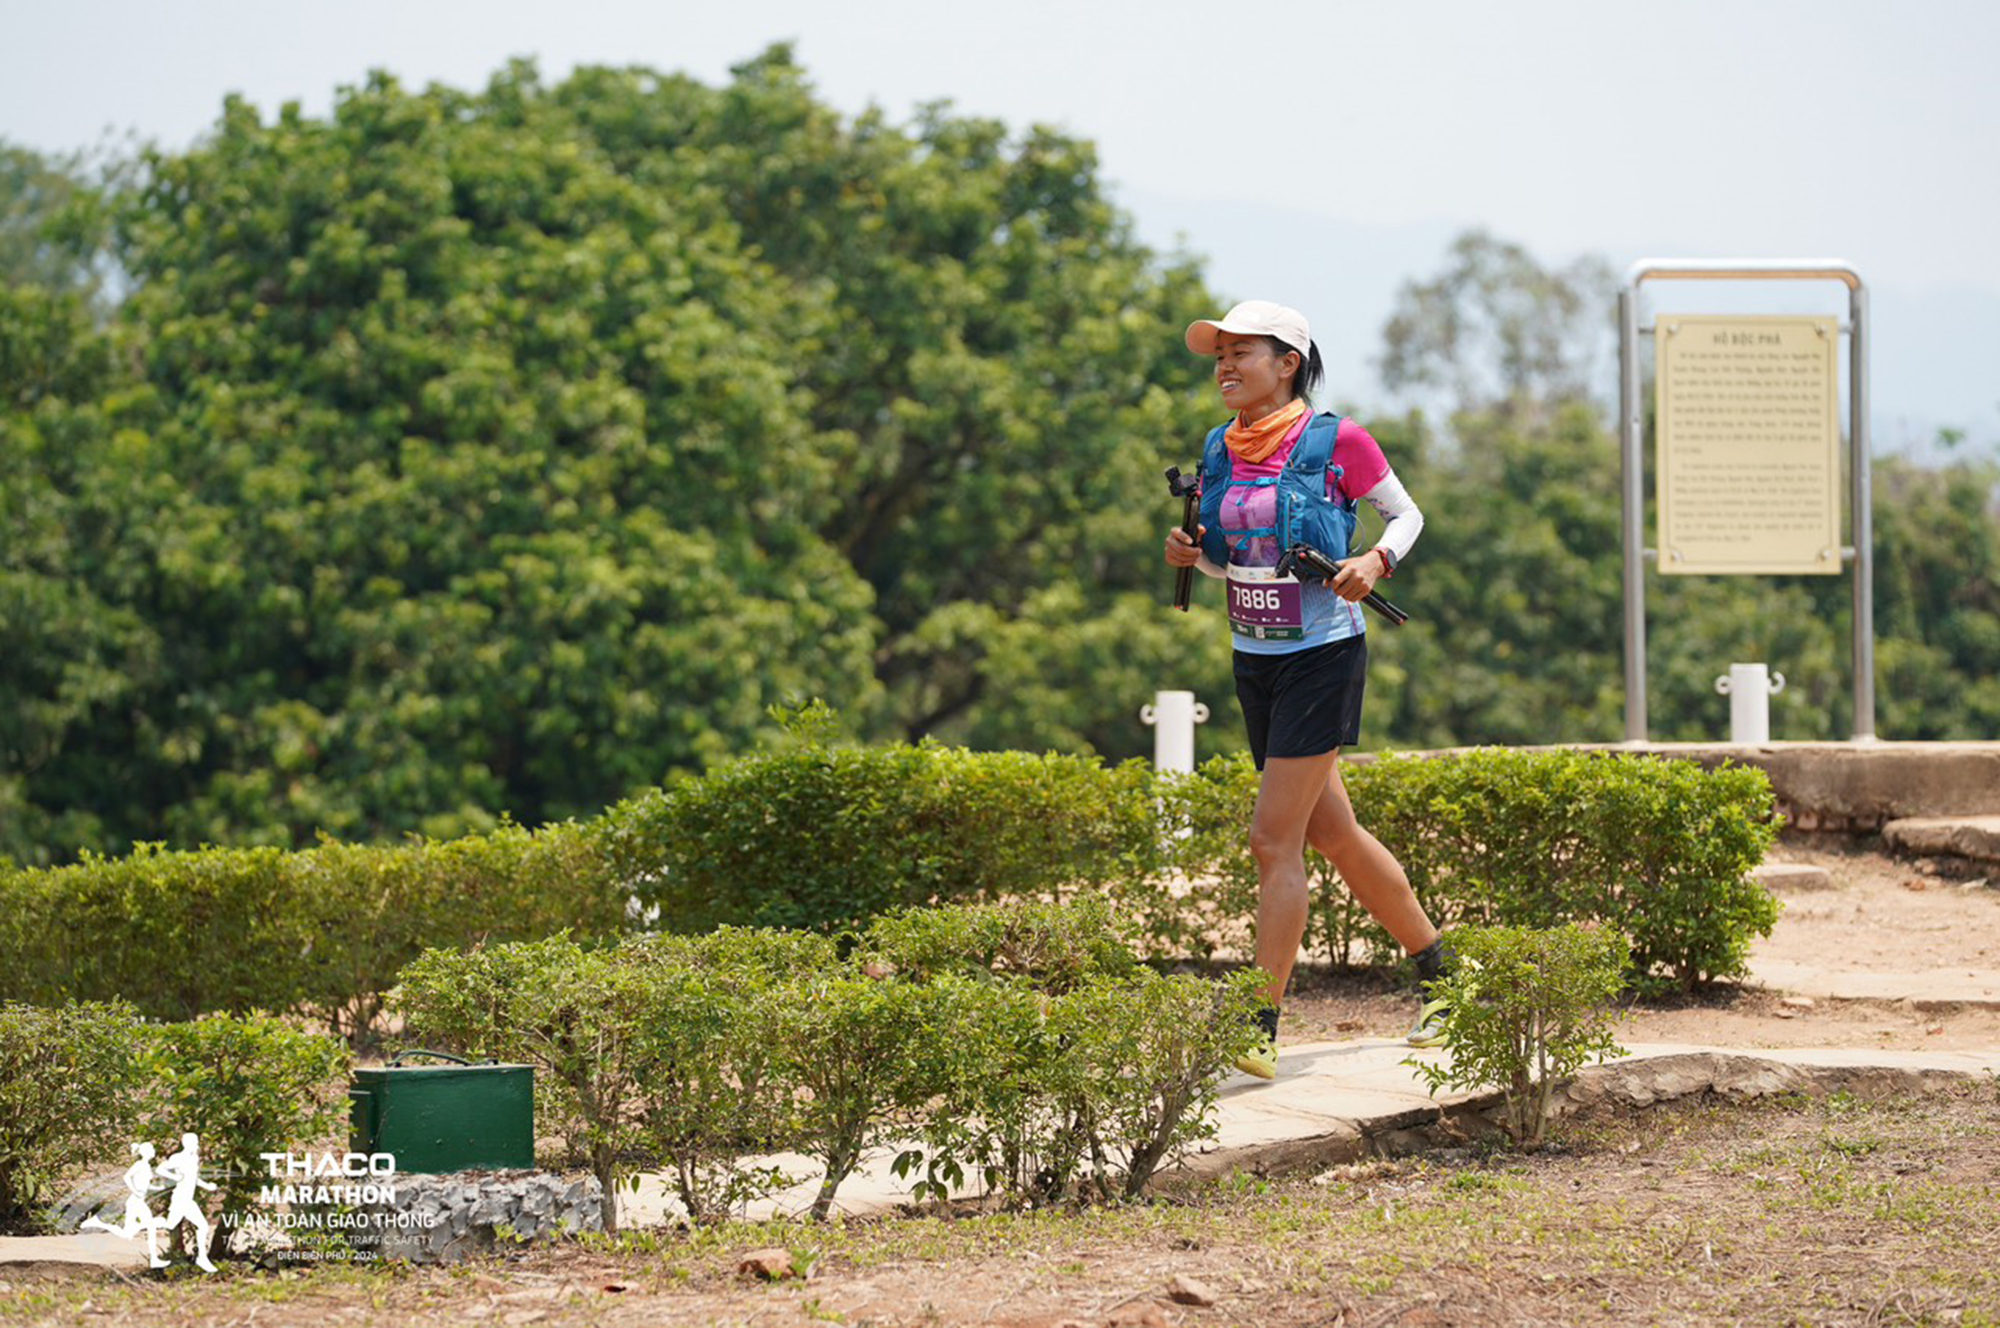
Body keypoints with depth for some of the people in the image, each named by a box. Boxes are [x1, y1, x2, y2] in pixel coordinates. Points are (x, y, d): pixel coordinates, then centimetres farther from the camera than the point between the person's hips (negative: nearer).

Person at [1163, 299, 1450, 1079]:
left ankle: (1260, 1029, -8)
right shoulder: (1220, 452, 5)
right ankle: (1438, 969, 33)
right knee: (1332, 833, 15)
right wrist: (1191, 555, -4)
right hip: (1253, 658, 7)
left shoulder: (1334, 441, -11)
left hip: (1323, 656, -7)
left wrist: (1376, 560, -18)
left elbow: (1406, 514, 1)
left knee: (1275, 840, -11)